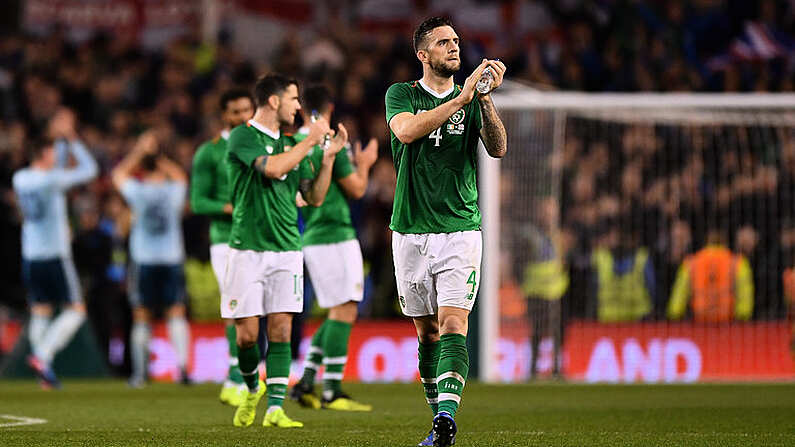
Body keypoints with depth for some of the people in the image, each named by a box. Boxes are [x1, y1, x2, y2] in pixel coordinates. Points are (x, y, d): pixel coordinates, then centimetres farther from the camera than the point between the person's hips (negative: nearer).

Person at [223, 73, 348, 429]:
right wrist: (311, 140, -12)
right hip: (247, 249, -5)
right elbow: (273, 168, -22)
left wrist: (329, 156, 5)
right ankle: (253, 389, 23)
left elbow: (314, 197, 16)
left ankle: (275, 408, -6)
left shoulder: (291, 144, 15)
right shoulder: (243, 137, -5)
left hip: (287, 250, 5)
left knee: (280, 330, -4)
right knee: (247, 333, -3)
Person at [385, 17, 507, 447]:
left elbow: (498, 148, -7)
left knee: (453, 326, -16)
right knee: (427, 331, 8)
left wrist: (485, 100, -21)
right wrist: (461, 99, -23)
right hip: (411, 231, 1)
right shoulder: (401, 95, 3)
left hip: (460, 230, -1)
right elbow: (406, 131, -18)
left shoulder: (473, 100, 7)